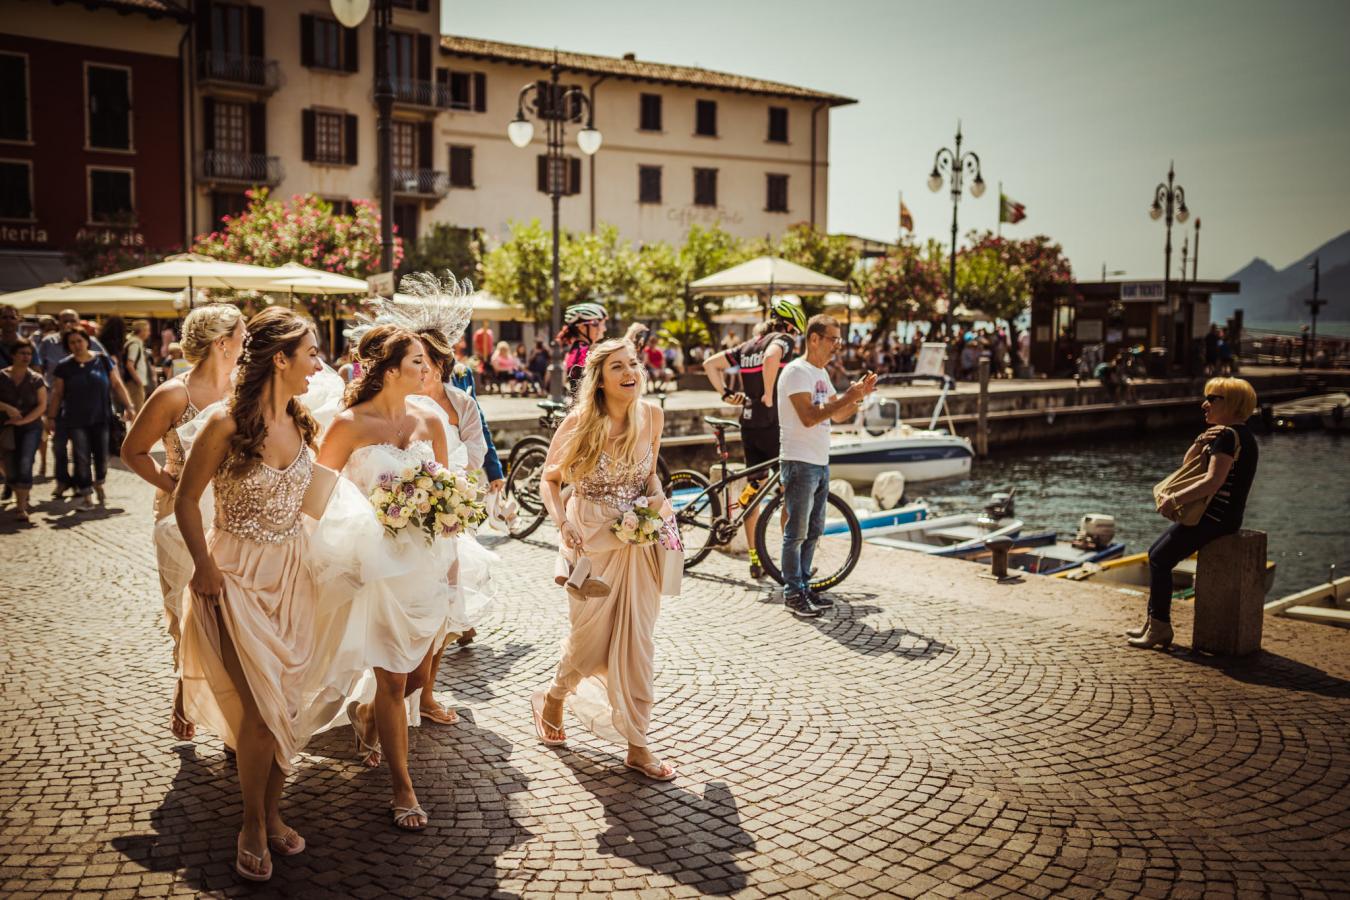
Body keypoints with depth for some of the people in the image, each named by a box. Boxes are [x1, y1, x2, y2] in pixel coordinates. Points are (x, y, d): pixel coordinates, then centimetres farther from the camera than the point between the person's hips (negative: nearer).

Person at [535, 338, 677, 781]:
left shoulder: (652, 415, -2)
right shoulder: (579, 422, -13)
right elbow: (549, 480, -3)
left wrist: (657, 495, -7)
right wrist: (562, 523, -20)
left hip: (638, 541, 3)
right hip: (591, 540, -3)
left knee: (636, 641, 6)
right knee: (590, 636, 7)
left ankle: (637, 745, 17)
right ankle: (552, 699, 40)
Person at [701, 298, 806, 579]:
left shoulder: (747, 346, 17)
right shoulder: (782, 340, -5)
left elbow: (709, 364, 17)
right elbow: (771, 356, -28)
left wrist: (726, 393, 11)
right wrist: (769, 395, -21)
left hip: (748, 425, 7)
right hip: (773, 424, -7)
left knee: (754, 490, 12)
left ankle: (755, 561, 16)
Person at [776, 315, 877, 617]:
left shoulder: (821, 373, 16)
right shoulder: (796, 371, -13)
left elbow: (838, 415, 18)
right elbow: (808, 417, -23)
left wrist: (860, 394, 3)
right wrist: (848, 397, -20)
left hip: (821, 463, 9)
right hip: (800, 463, -9)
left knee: (813, 531, 14)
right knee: (796, 532, -2)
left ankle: (803, 587, 23)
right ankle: (792, 593, 5)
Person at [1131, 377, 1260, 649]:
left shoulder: (1228, 435, -16)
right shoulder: (1236, 434, 18)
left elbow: (1212, 482, -26)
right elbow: (1188, 465, 16)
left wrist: (1175, 500, -22)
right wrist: (1199, 444, -2)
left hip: (1215, 518, -11)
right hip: (1214, 514, 11)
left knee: (1160, 558, -11)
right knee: (1156, 553, 11)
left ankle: (1161, 628, -4)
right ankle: (1154, 622, 14)